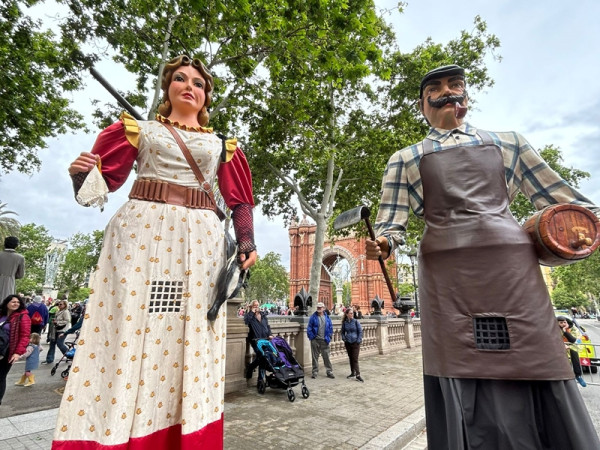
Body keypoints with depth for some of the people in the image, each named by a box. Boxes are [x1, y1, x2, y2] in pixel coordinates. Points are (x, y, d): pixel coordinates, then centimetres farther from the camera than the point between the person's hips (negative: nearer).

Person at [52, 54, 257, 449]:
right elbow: (105, 179, 12)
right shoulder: (139, 129, 17)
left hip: (200, 240, 1)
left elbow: (239, 200, 14)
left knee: (190, 340, -1)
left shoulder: (221, 145, 19)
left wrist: (248, 243, 0)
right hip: (141, 231, 0)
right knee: (126, 330, -6)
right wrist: (82, 173, -11)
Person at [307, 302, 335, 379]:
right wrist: (311, 337, -8)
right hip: (315, 340, -1)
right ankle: (315, 372, 17)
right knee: (315, 357, 6)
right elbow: (309, 328, -1)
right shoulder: (313, 317, -2)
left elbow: (331, 328, 10)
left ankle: (329, 372, 13)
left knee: (326, 356, 3)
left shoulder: (327, 317, 6)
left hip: (324, 340, 1)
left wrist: (329, 337, 3)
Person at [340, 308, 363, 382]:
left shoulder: (356, 322, -8)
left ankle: (358, 375, -4)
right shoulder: (344, 323, 1)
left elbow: (360, 331, -4)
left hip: (355, 343, -3)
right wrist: (344, 338, 1)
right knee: (350, 358, 13)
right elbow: (343, 332, 14)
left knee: (355, 359, -7)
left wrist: (358, 340, -10)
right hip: (348, 343, 3)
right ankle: (352, 373, 27)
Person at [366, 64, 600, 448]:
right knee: (466, 382, 1)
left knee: (536, 369, 2)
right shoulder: (405, 159, 14)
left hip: (512, 264, 2)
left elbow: (557, 194, 20)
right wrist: (382, 243, -13)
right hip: (446, 273, -1)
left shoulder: (509, 143, 20)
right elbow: (393, 219, 6)